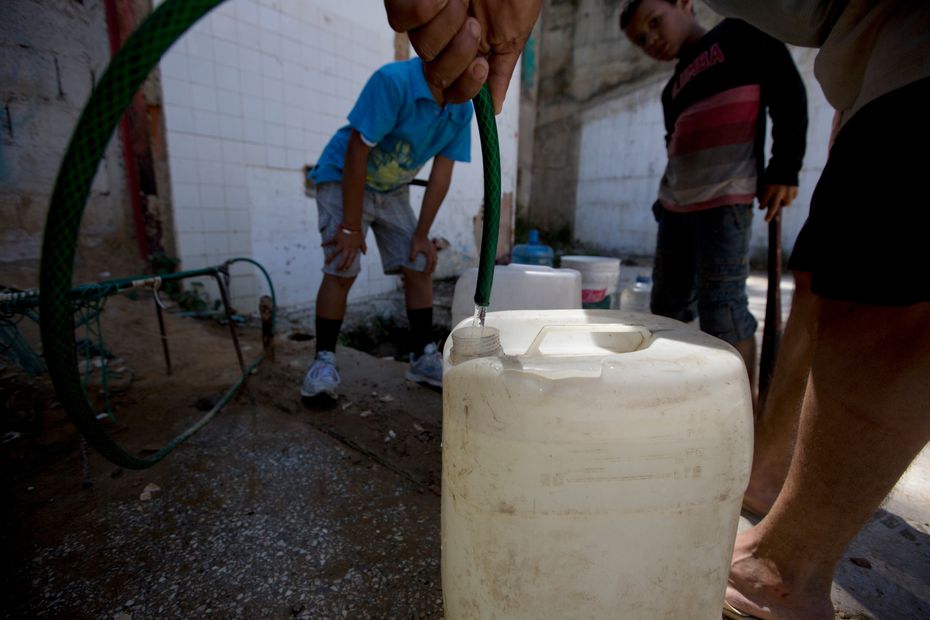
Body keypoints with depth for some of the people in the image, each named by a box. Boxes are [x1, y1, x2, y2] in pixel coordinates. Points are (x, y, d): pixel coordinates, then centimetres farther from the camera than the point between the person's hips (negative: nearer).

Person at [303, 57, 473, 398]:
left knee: (419, 268, -2)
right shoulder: (393, 80, -26)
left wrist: (421, 235, -7)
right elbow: (357, 152, -26)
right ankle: (324, 361, 0)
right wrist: (351, 227, -25)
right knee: (342, 270, -16)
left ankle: (424, 357, 9)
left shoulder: (462, 110, -7)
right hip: (343, 179, -5)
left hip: (392, 191, 6)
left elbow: (441, 173, -5)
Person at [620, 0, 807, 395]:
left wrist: (784, 169, -9)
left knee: (722, 306, -12)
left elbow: (788, 91, -1)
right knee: (667, 304, 6)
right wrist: (666, 203, 12)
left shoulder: (738, 34, 8)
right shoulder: (674, 89, 22)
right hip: (675, 205, 7)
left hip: (726, 197, -6)